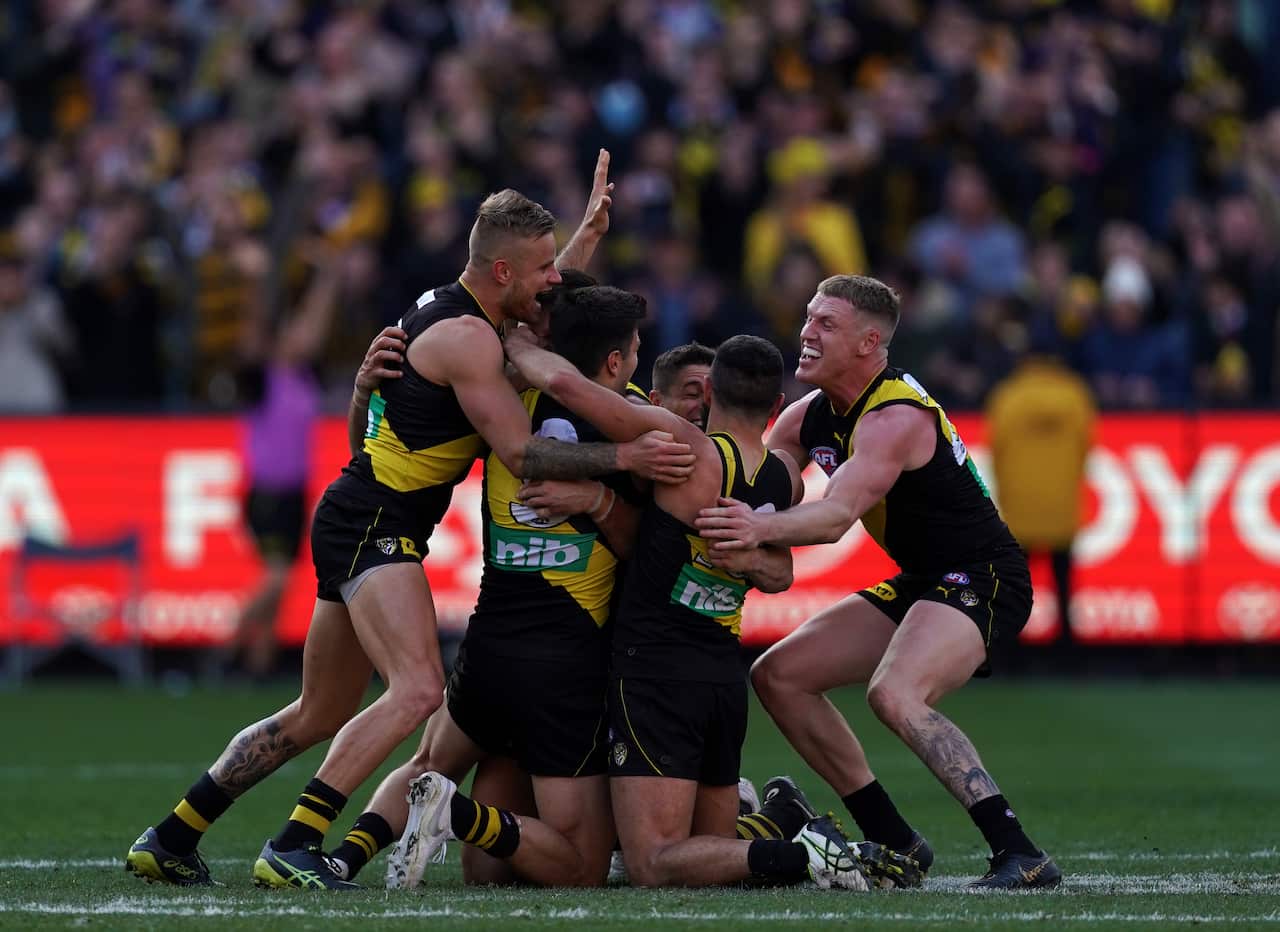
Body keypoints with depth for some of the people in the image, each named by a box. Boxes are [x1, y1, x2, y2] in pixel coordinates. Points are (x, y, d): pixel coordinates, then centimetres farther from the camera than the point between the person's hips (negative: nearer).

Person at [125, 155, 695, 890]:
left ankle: (171, 839, 19)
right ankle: (292, 848, -27)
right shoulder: (467, 338, -16)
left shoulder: (449, 309, 13)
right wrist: (621, 458, -22)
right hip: (375, 528, -10)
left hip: (356, 525, 10)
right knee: (419, 690, -24)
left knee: (320, 716, 15)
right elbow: (520, 452, -18)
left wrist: (587, 236, 35)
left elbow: (538, 309, 37)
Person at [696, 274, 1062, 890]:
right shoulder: (809, 417, 5)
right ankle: (896, 844, 10)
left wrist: (762, 528, -54)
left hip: (980, 580, -10)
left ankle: (1020, 855, -33)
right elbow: (751, 487, 7)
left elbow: (837, 515, -37)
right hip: (918, 584, 10)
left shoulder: (897, 418, -23)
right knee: (778, 676, 7)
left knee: (895, 694, -34)